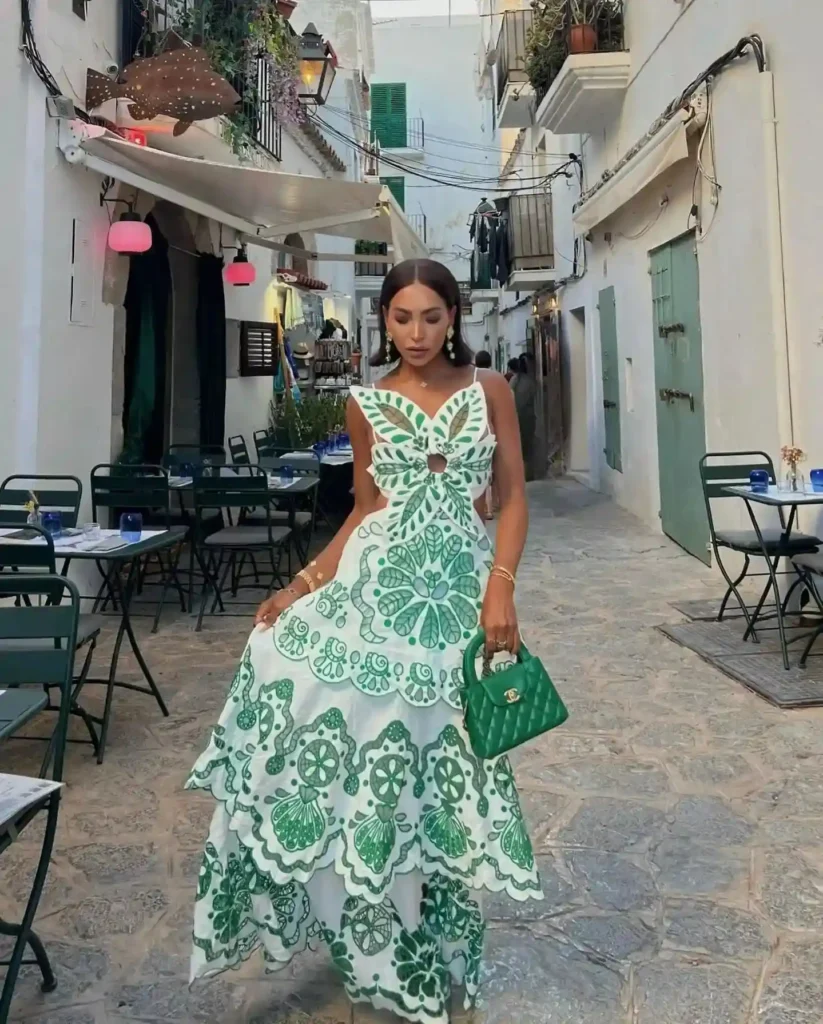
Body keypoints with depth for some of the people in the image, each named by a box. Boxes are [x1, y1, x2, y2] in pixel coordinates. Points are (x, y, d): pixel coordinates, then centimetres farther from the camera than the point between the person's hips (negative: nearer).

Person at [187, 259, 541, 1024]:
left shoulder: (488, 390, 4)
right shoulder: (366, 404, 6)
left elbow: (513, 495, 2)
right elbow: (365, 509, 9)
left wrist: (501, 588, -11)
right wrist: (304, 583, 0)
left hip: (459, 584, -1)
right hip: (376, 577, 1)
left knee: (435, 743, 3)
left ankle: (424, 947, 27)